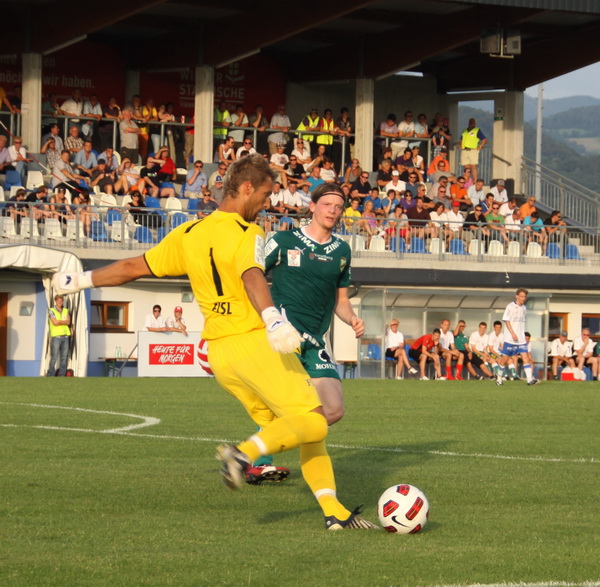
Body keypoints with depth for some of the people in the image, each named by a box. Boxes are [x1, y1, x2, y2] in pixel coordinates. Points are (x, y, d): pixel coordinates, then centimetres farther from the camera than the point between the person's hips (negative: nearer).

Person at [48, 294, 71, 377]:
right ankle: (51, 376, -6)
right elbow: (55, 322, -10)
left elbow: (68, 322, 2)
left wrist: (59, 321, -9)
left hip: (65, 336, 5)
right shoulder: (51, 311, 3)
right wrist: (64, 321, -2)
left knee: (64, 358, 3)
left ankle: (62, 375, 7)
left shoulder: (66, 311, 16)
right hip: (56, 336, -5)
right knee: (54, 357, -9)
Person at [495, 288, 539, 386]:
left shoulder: (524, 308, 12)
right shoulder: (510, 307, -5)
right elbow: (506, 321, -9)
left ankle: (530, 379, -17)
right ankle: (499, 377, 21)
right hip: (509, 338, -5)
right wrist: (513, 334, -17)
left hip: (521, 339, 5)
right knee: (505, 358, 2)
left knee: (525, 357, -9)